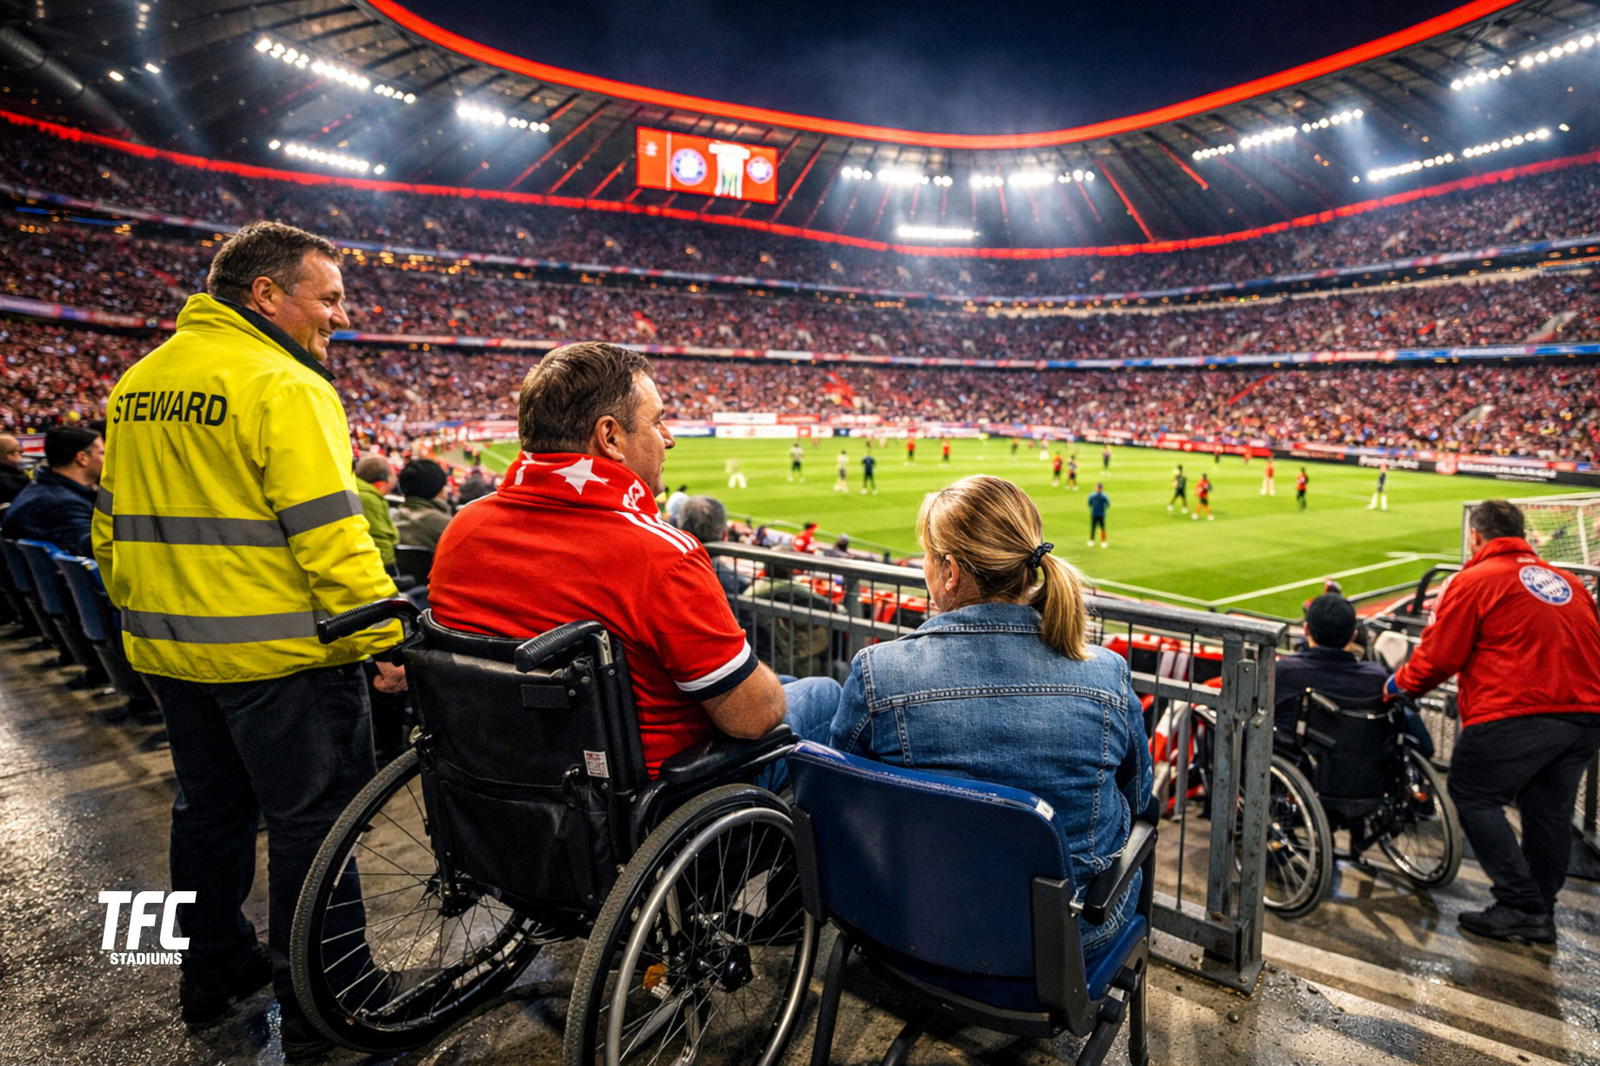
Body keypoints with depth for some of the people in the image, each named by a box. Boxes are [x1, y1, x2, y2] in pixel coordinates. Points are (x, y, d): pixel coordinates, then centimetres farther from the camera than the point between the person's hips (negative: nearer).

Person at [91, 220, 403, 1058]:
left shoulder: (135, 385, 10)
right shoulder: (283, 386, -17)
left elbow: (111, 525, 15)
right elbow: (331, 534, -23)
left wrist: (143, 613, 24)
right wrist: (388, 638, -19)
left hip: (169, 650, 8)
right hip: (277, 654, -8)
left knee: (209, 808, 22)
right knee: (311, 820, 5)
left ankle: (212, 973, 39)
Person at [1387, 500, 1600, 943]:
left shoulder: (1473, 582, -5)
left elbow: (1438, 657, -7)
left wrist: (1399, 684, 10)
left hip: (1515, 716, -8)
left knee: (1475, 798, 5)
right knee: (1549, 810, 17)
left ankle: (1521, 906, 5)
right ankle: (1541, 912, 28)